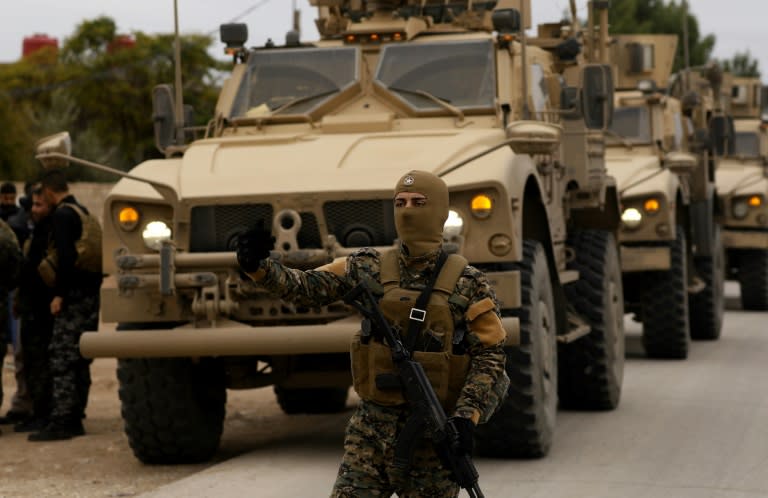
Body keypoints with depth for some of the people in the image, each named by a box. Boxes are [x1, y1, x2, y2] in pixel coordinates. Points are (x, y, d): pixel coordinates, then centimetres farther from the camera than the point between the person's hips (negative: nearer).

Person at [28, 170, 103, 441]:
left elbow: (66, 256, -20)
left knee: (62, 358, -9)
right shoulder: (84, 213, 18)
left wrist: (59, 294, -18)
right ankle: (75, 419, 17)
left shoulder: (61, 215, -10)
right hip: (91, 294, 9)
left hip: (74, 296, -9)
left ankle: (61, 421, -13)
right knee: (79, 360, 13)